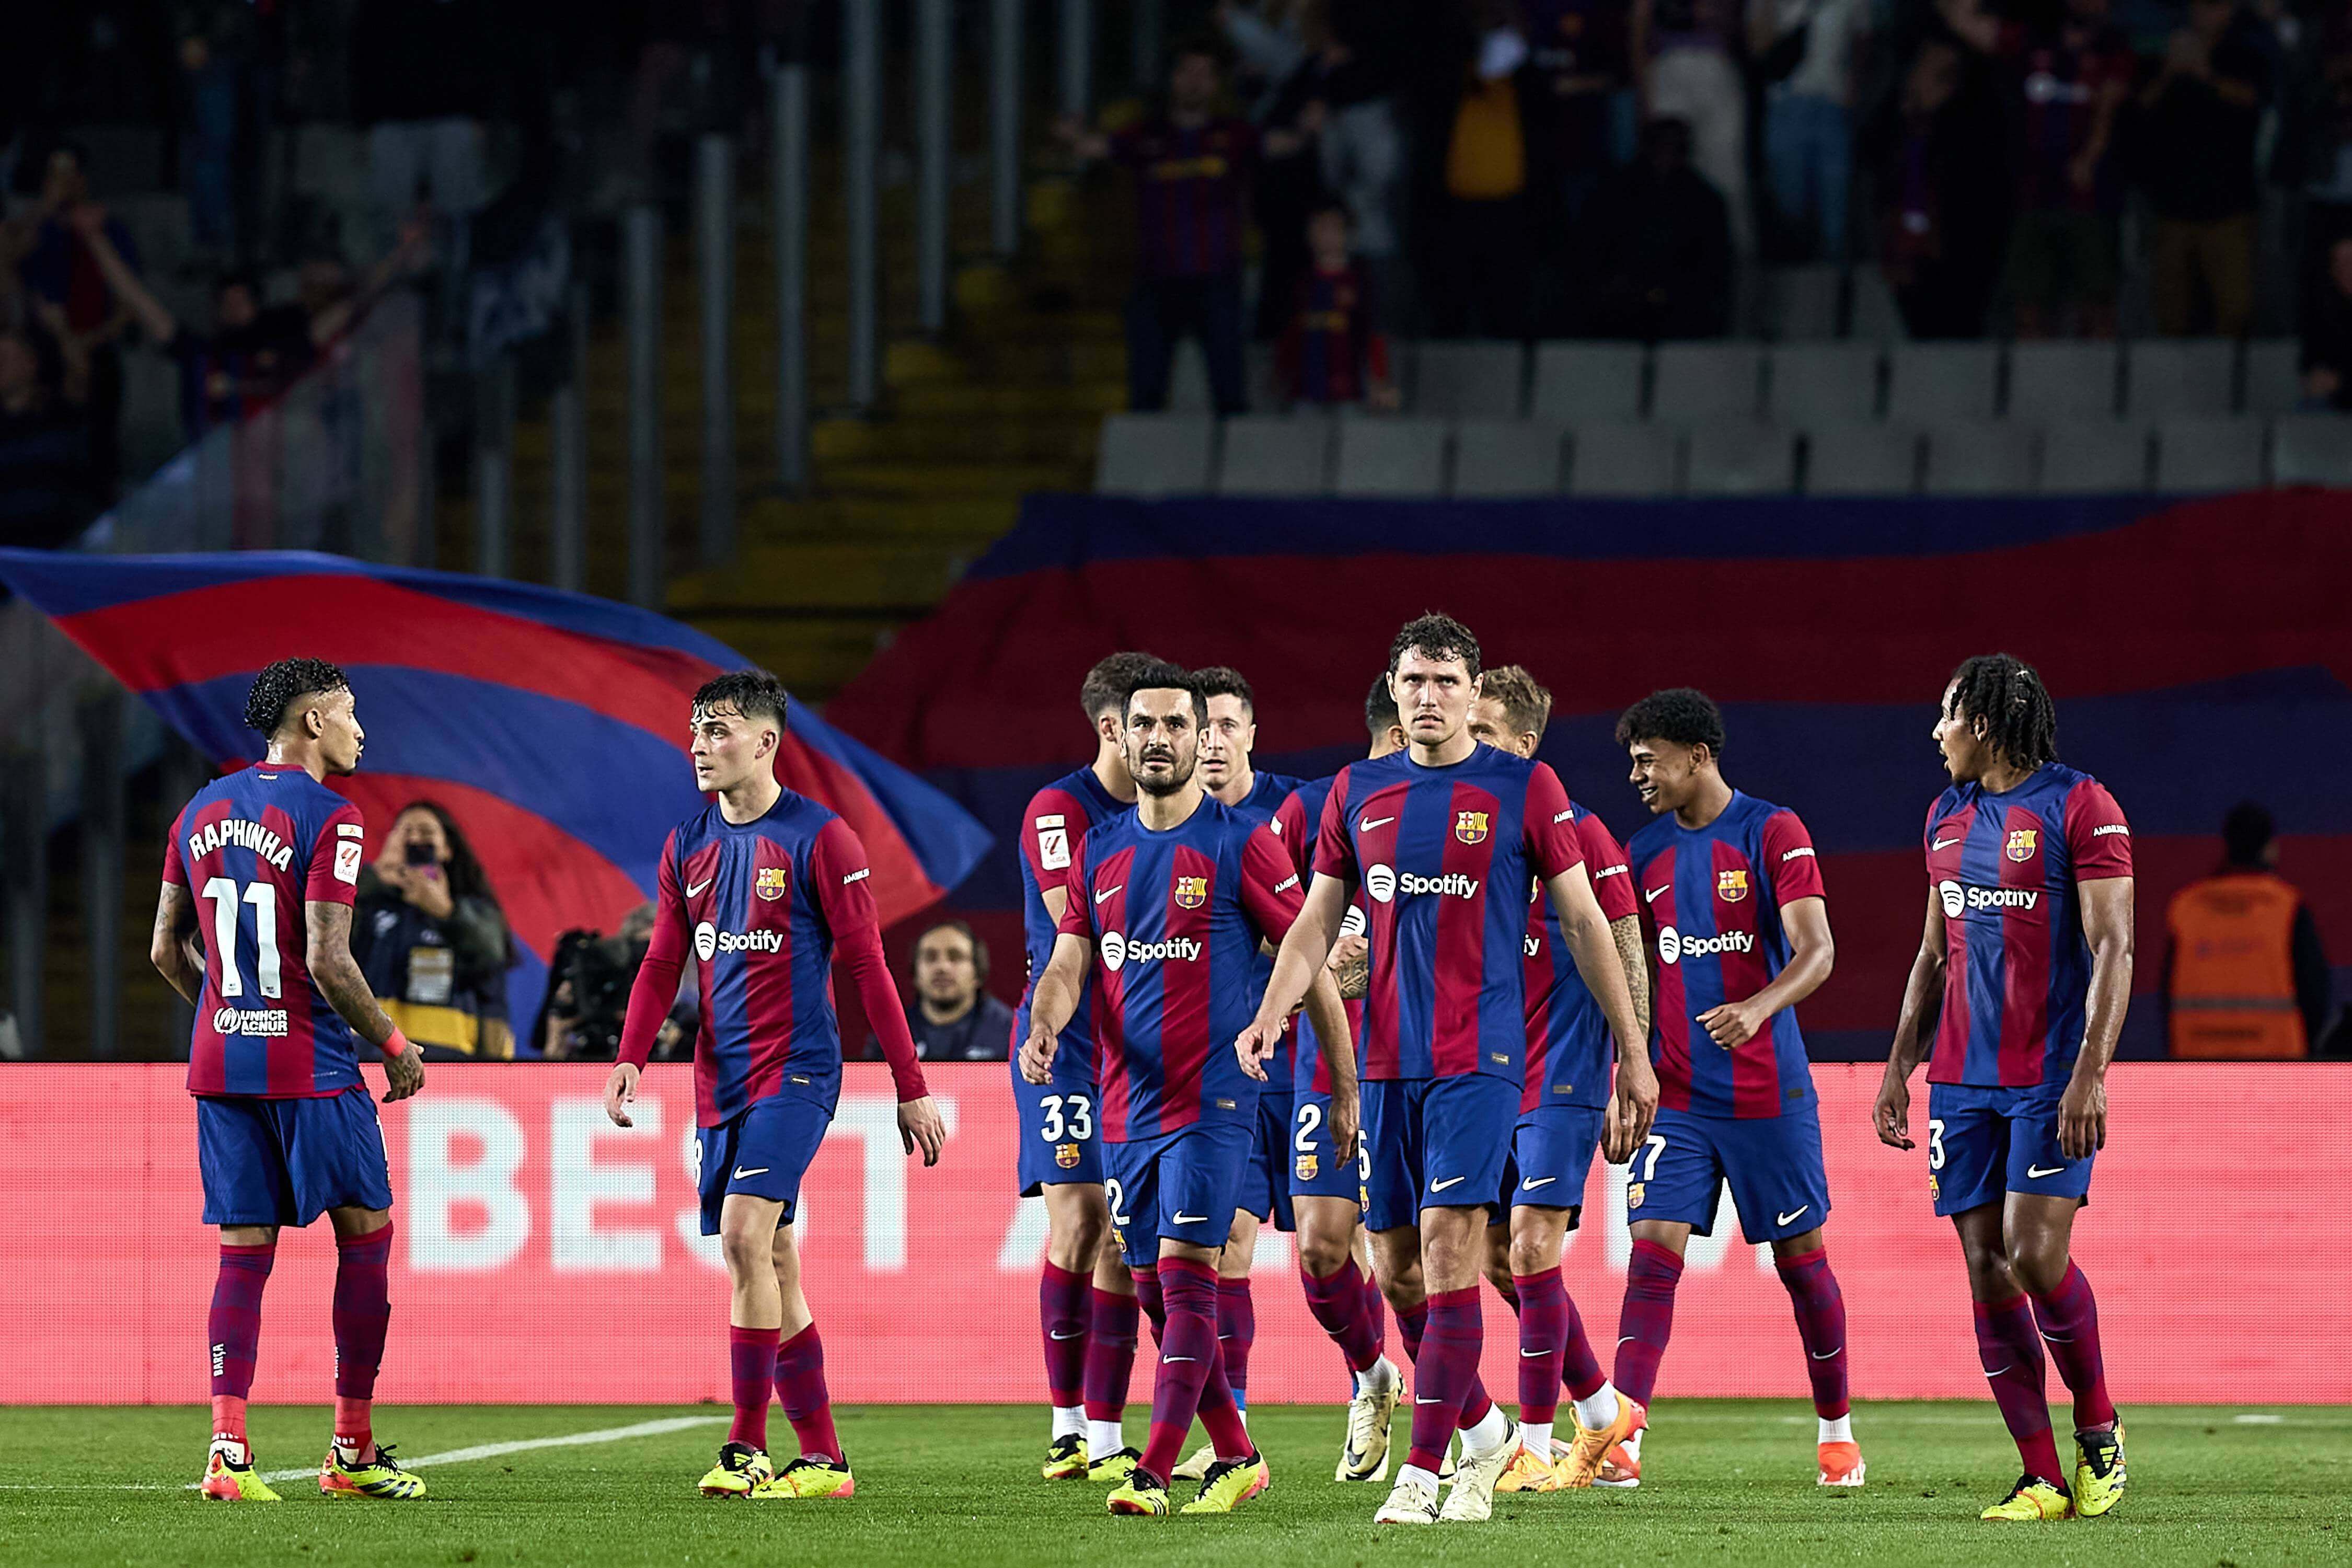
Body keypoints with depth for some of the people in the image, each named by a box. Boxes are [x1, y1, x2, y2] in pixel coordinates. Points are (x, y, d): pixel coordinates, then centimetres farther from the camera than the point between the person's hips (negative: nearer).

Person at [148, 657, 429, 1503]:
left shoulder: (200, 812, 10)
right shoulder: (326, 816, -12)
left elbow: (167, 949, 13)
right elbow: (327, 961, -17)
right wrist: (394, 1046, -4)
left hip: (219, 1061, 6)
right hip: (309, 1068, -6)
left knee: (244, 1251, 6)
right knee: (365, 1237, 7)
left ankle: (227, 1449, -6)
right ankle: (353, 1452, 9)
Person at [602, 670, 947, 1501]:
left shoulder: (818, 839, -8)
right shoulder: (687, 845, 10)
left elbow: (867, 966, -7)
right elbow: (662, 963, 13)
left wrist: (911, 1089, -7)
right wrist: (631, 1059, -4)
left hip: (795, 1071, -6)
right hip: (720, 1080, 7)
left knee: (745, 1233, -20)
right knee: (771, 1262, 7)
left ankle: (748, 1448, -16)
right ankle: (822, 1457, 12)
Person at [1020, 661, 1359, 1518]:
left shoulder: (1240, 844, -4)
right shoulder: (1100, 851, 12)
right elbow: (1068, 965, 7)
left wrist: (1346, 1087, -2)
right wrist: (1043, 1026, -16)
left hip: (1211, 1099, -6)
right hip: (1126, 1106, 6)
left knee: (1185, 1276, -13)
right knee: (1156, 1291, 9)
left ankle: (1154, 1473, -17)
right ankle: (1235, 1457, 21)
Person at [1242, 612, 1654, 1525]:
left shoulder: (1523, 789, -1)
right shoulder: (1357, 793, 10)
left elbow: (1583, 923, 3)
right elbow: (1316, 922, 13)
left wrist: (1633, 1056, 2)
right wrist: (1271, 1012, -5)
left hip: (1478, 1056, -5)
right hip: (1386, 1061, 5)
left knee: (1448, 1244, -14)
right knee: (1395, 1266, 7)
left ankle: (1422, 1474, -13)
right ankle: (1484, 1430, 28)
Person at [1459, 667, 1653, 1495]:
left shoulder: (1576, 833, -8)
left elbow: (1625, 961, -6)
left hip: (1560, 1080, -6)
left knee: (1531, 1252, -11)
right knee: (1498, 1260, 6)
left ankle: (1535, 1449, -4)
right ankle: (1601, 1410, 22)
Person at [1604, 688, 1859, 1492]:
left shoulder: (1773, 833, -6)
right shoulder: (1645, 851, 9)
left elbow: (1816, 951, -14)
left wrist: (1759, 1007, -32)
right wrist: (1620, 1072, 10)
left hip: (1768, 1091, -3)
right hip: (1676, 1094, 3)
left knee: (1801, 1258, 6)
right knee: (1654, 1252, -10)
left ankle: (1836, 1430, 21)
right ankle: (1622, 1440, -17)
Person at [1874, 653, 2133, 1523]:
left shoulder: (2080, 807, -6)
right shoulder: (1947, 818, 15)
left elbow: (2112, 949, -11)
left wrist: (2091, 1074, -19)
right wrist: (1900, 1066, 17)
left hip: (2051, 1078, -7)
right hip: (1964, 1081, 7)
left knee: (2035, 1254, -16)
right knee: (1988, 1273, -1)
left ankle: (2098, 1426, 8)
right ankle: (2043, 1479, 2)